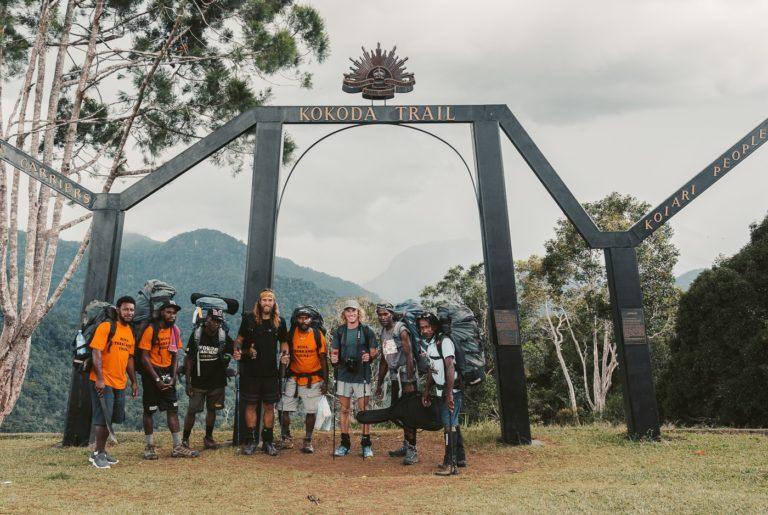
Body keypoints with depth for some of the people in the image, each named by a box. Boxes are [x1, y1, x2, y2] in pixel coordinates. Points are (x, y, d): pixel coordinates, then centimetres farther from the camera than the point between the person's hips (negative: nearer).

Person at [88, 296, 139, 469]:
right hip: (103, 382, -7)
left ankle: (101, 450, 27)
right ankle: (98, 453, 10)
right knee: (103, 418, -3)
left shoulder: (131, 332, 11)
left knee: (113, 419, 14)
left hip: (120, 383, 7)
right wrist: (99, 378, -21)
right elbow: (96, 352, -15)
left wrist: (134, 381, 15)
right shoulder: (106, 327, -10)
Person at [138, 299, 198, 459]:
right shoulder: (151, 329, -14)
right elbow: (144, 357, -14)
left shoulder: (175, 330, 4)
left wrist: (173, 378, -1)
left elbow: (175, 356, 9)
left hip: (167, 372, 6)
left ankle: (178, 447, 8)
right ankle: (149, 447, 17)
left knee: (173, 409, 4)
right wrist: (157, 379, -15)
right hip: (151, 372, -5)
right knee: (149, 410, 4)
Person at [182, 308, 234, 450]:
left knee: (212, 410, 9)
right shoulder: (196, 335, -4)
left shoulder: (224, 337, -2)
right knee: (192, 411, -1)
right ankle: (185, 439, 15)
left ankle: (208, 438, 23)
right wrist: (188, 382, -4)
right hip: (198, 382, -1)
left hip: (216, 382, 1)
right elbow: (189, 360, -1)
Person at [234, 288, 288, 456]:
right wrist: (237, 351, -11)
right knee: (251, 405, 6)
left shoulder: (280, 322, 3)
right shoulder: (249, 319, -1)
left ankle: (268, 441, 19)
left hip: (271, 371, 1)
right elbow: (239, 339, 8)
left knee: (269, 406, 8)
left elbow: (284, 342, 14)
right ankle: (251, 440, 18)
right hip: (251, 371, -1)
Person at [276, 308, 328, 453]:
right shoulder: (291, 335, -3)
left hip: (313, 380, -1)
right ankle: (286, 438, 18)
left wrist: (325, 381, -3)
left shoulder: (318, 335, -6)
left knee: (310, 412, 4)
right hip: (294, 379, 2)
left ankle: (308, 441, 19)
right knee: (284, 410, -1)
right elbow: (286, 355, 7)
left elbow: (323, 359, -2)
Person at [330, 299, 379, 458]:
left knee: (363, 409, 0)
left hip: (361, 375, -2)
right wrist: (334, 358, -9)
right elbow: (334, 351, 12)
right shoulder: (339, 331, 7)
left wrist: (369, 357, -16)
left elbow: (374, 351, 4)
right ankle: (345, 443, 19)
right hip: (343, 374, 3)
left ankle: (366, 443, 11)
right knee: (344, 410, 9)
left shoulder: (367, 331, 0)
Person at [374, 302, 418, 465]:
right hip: (394, 377, 8)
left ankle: (412, 451, -3)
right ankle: (406, 446, 25)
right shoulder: (382, 334, 13)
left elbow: (409, 357, -18)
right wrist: (379, 383, 20)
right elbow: (384, 361, 20)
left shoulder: (401, 330, -12)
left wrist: (409, 382, -23)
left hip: (406, 376, -8)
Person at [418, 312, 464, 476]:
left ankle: (450, 464, -4)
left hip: (451, 390, -9)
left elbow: (450, 367, -23)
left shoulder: (444, 341, -16)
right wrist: (426, 391, 18)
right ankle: (460, 457, 28)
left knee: (449, 425, -8)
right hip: (441, 391, 9)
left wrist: (449, 394, -28)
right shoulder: (430, 344, 11)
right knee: (452, 424, 16)